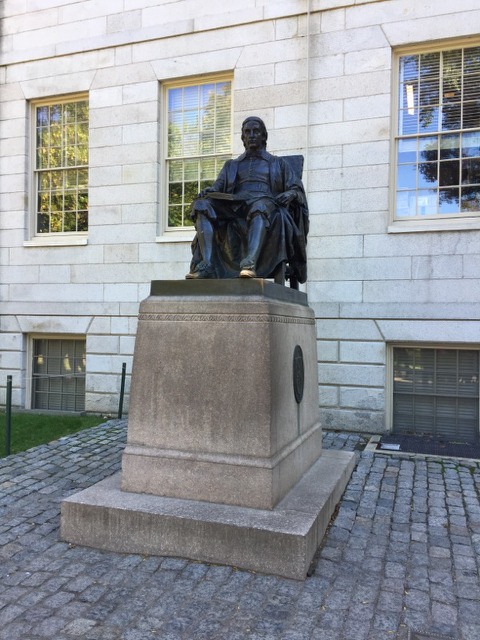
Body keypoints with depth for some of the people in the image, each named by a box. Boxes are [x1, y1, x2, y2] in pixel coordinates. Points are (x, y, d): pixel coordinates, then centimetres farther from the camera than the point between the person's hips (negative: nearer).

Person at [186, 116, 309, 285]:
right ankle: (206, 265, -43)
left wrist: (290, 194, -11)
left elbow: (298, 189, 14)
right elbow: (217, 188, 16)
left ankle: (250, 263, -59)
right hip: (234, 208, 3)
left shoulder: (278, 164, 26)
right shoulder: (231, 165, 31)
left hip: (267, 207, -2)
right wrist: (207, 192, -9)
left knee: (261, 206, -40)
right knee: (203, 205, -27)